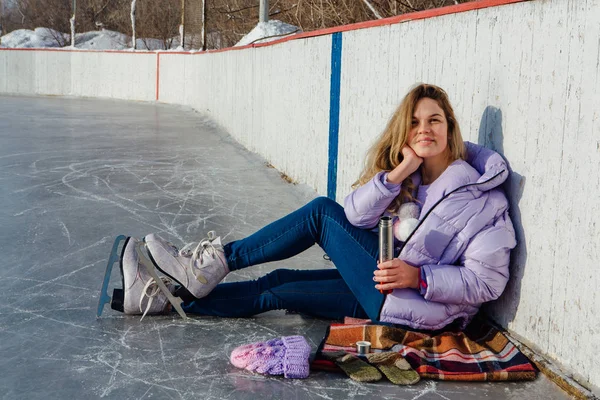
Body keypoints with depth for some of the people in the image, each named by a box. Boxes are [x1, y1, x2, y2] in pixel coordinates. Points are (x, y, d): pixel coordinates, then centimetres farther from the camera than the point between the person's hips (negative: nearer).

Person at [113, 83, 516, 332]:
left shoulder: (482, 193, -14)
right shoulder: (410, 175, 6)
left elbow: (486, 281, -18)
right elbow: (356, 214, -7)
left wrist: (418, 276, -28)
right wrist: (401, 171, -18)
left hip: (422, 307, -7)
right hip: (391, 280, 7)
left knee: (322, 213, -12)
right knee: (278, 287, 1)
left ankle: (217, 260, -4)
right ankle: (162, 298, 8)